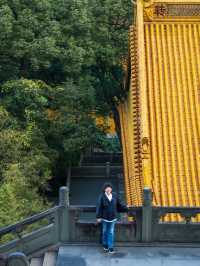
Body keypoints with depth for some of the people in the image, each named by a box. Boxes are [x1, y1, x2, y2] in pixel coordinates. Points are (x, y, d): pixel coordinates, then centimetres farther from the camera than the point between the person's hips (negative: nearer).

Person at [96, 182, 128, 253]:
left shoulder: (114, 195, -3)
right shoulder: (102, 196, -12)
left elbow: (119, 204, 9)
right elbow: (98, 207, -13)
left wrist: (126, 208, 9)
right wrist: (98, 217, -16)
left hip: (113, 217, 2)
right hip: (104, 217, -2)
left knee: (111, 232, 3)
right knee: (104, 232, 13)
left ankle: (110, 247, 9)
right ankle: (105, 245, 31)